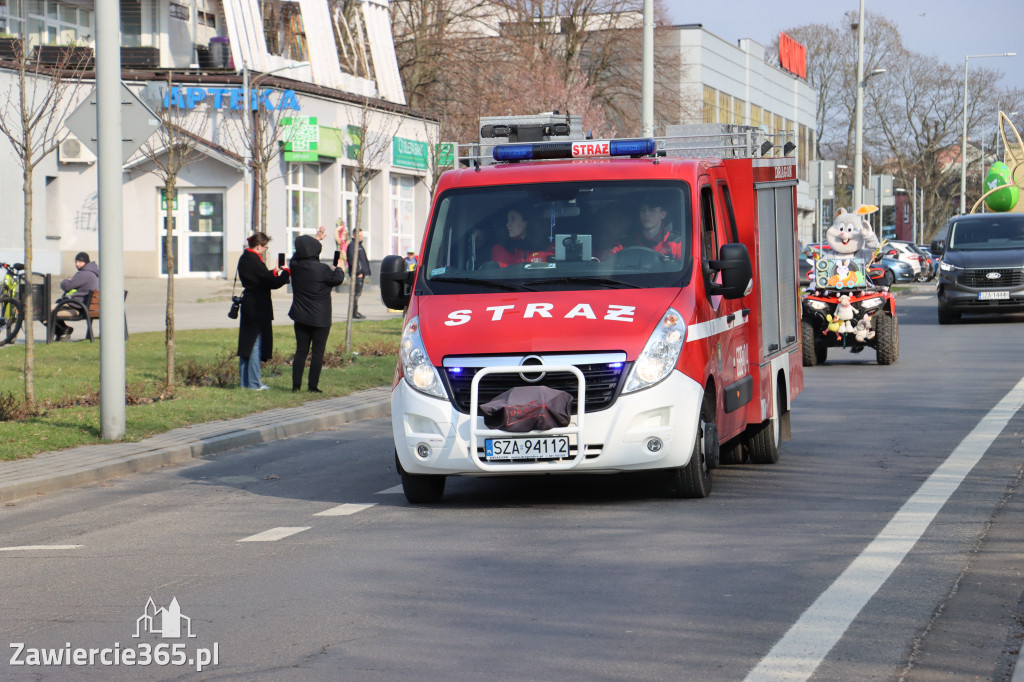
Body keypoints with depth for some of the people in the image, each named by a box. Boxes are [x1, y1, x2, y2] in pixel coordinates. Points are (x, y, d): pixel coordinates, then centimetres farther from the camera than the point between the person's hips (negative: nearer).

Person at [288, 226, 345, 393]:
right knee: (318, 352, 3)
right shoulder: (321, 269, -19)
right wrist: (337, 269, 17)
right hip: (320, 318, -5)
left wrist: (317, 238, 29)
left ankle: (296, 385, 9)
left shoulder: (295, 264, -4)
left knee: (301, 351, 11)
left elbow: (301, 251, 18)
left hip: (301, 317, 5)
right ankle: (313, 386, 1)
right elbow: (338, 279, -6)